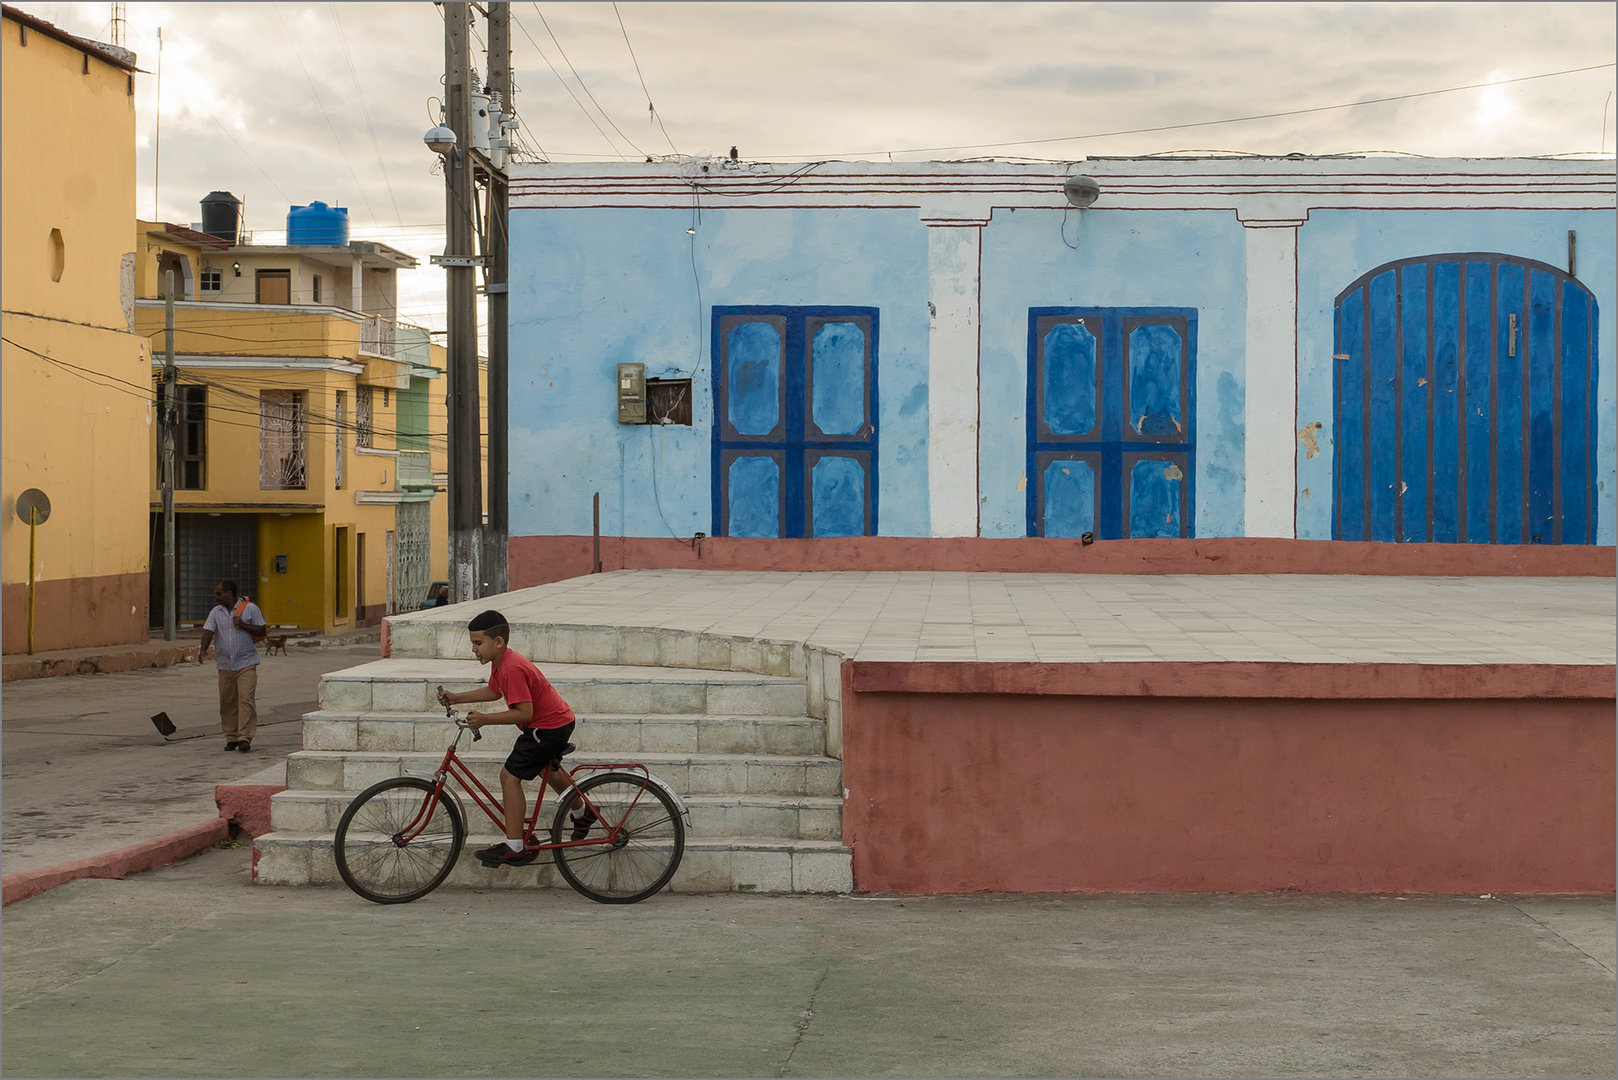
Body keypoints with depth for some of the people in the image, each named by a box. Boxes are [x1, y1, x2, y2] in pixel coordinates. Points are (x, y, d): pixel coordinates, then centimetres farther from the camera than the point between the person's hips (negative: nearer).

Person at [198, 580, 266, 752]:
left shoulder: (250, 609, 1)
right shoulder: (216, 612, 9)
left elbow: (262, 631, 1)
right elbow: (208, 631, -3)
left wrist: (243, 626, -13)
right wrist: (203, 649, -21)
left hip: (246, 663, -4)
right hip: (225, 665, 4)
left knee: (246, 699, -13)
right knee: (227, 702, 5)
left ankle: (245, 738, -14)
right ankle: (231, 738, 15)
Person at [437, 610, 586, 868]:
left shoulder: (512, 669, -28)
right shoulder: (500, 661, 4)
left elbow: (525, 712, -30)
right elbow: (494, 692, 20)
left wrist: (485, 719, -30)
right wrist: (455, 698, 14)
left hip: (549, 727, -11)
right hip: (560, 720, 11)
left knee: (510, 775, -12)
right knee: (544, 768, 33)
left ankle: (515, 849, -10)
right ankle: (582, 813, 55)